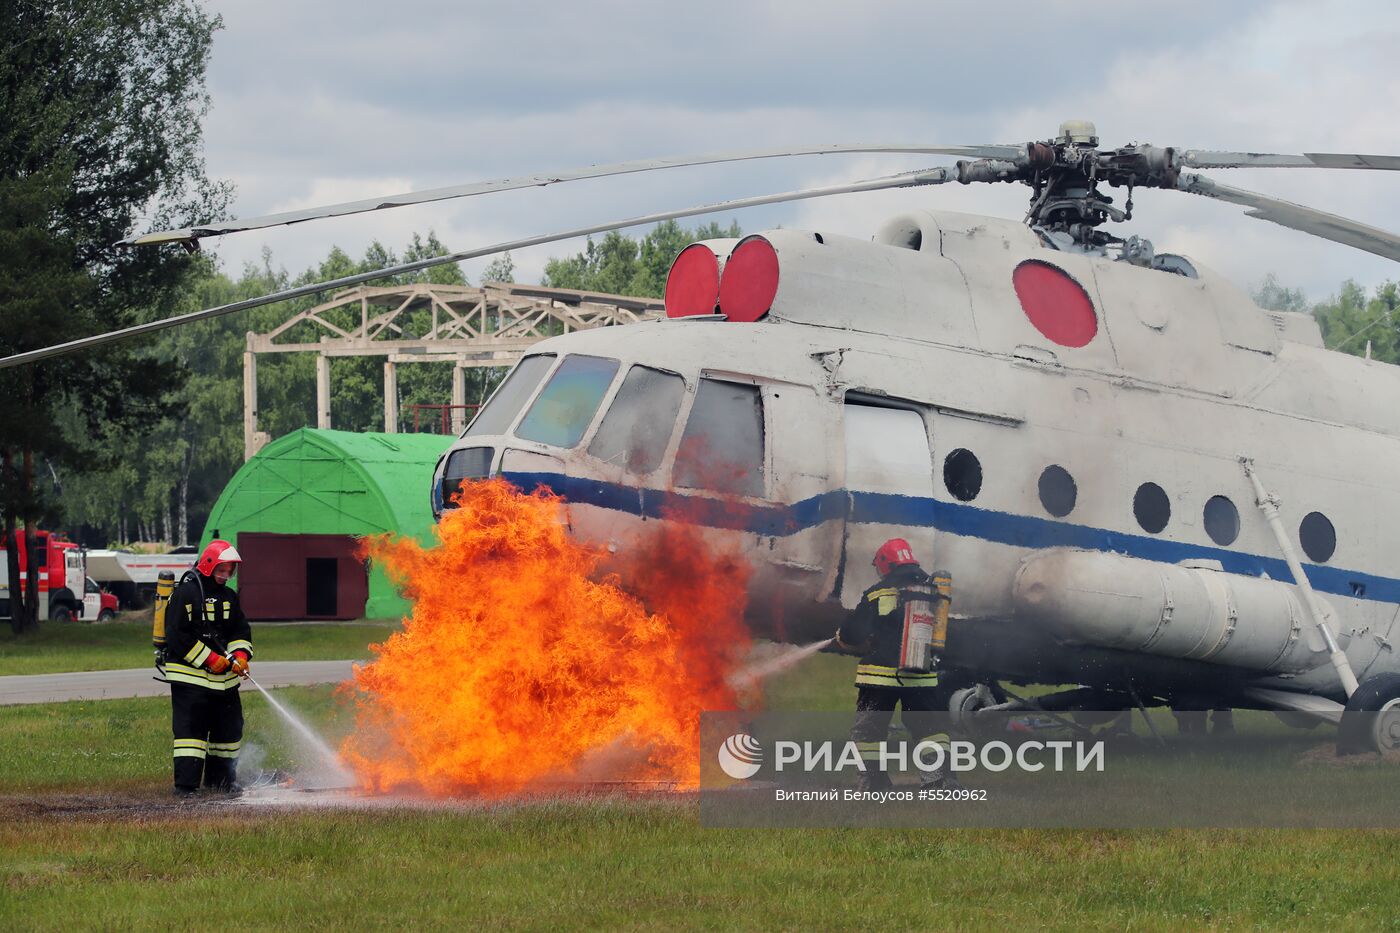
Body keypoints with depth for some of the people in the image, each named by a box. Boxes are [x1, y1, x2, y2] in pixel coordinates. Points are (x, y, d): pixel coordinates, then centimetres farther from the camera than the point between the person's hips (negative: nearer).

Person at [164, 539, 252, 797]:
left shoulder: (229, 596, 14)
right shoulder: (185, 594, -9)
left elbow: (241, 631, 15)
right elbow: (178, 636, -15)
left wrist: (240, 655, -7)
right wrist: (210, 660, -16)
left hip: (224, 679, 7)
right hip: (190, 676, -7)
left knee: (229, 727, 12)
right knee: (190, 728, -12)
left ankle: (221, 779, 26)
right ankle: (186, 784, -13)